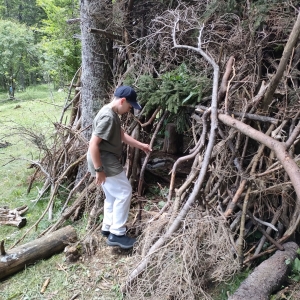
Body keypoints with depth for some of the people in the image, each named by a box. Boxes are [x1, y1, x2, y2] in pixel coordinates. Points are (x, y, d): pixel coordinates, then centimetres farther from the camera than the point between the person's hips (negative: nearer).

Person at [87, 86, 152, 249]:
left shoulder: (112, 113, 10)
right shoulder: (108, 117, -23)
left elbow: (122, 135, 21)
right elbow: (93, 144, -26)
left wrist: (141, 145, 17)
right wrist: (99, 170, -23)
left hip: (108, 161, 11)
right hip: (105, 162, -11)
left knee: (112, 195, 18)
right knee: (124, 192, -4)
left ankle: (107, 228, 31)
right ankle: (116, 234, 4)